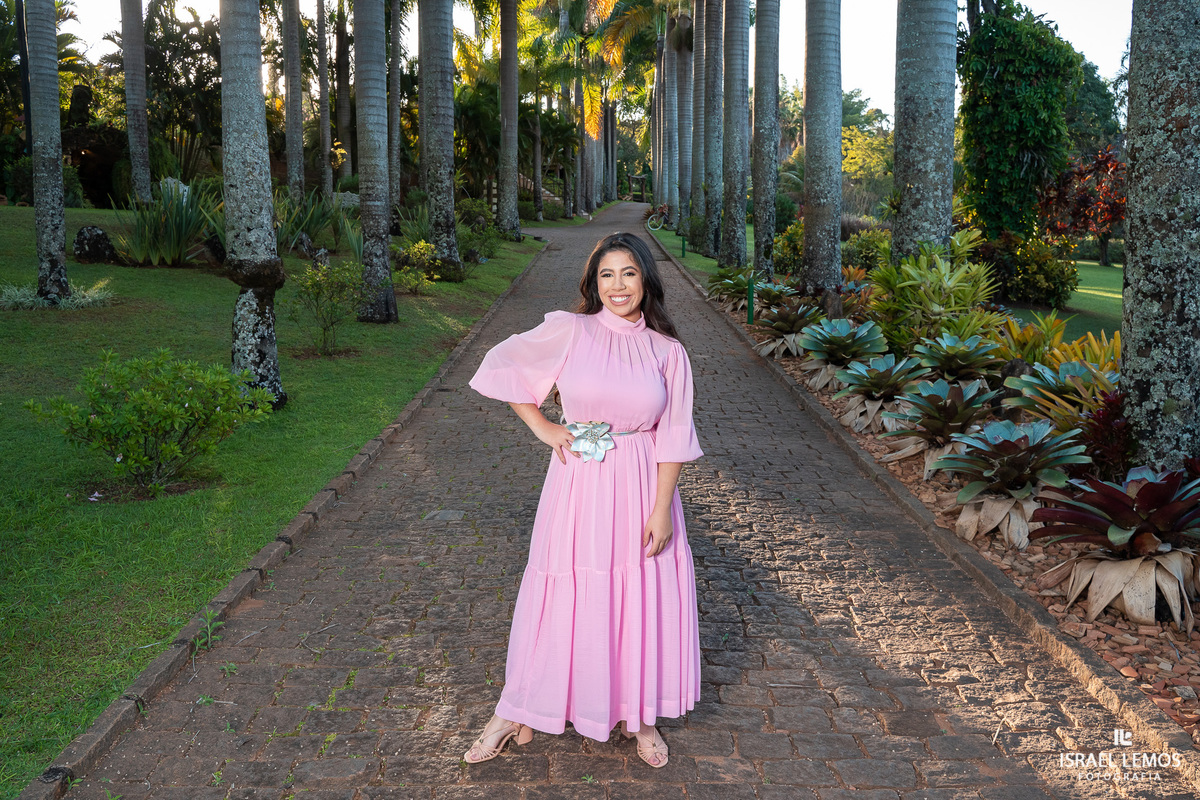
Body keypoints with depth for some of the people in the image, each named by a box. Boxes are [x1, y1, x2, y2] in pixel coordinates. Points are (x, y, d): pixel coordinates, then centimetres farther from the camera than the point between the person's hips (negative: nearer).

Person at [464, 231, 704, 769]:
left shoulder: (667, 352, 0)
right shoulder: (569, 331, -5)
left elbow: (673, 438, -1)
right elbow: (501, 365, 4)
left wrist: (662, 509, -7)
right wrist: (541, 427, 1)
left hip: (641, 487, 2)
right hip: (579, 485, -1)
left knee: (645, 600, 8)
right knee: (564, 596, 7)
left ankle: (642, 718, 30)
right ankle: (516, 715, 26)